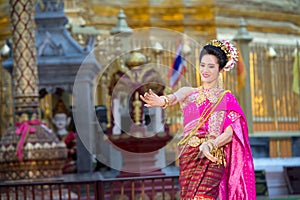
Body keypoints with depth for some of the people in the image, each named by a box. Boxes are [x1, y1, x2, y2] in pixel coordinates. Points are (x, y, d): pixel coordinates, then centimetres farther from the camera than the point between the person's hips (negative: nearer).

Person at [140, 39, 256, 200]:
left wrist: (210, 145, -24)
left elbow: (229, 134, -4)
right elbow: (176, 97, -13)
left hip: (212, 159, -3)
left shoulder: (227, 99, 6)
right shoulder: (190, 93, 13)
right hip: (188, 157, 4)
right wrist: (163, 101, -37)